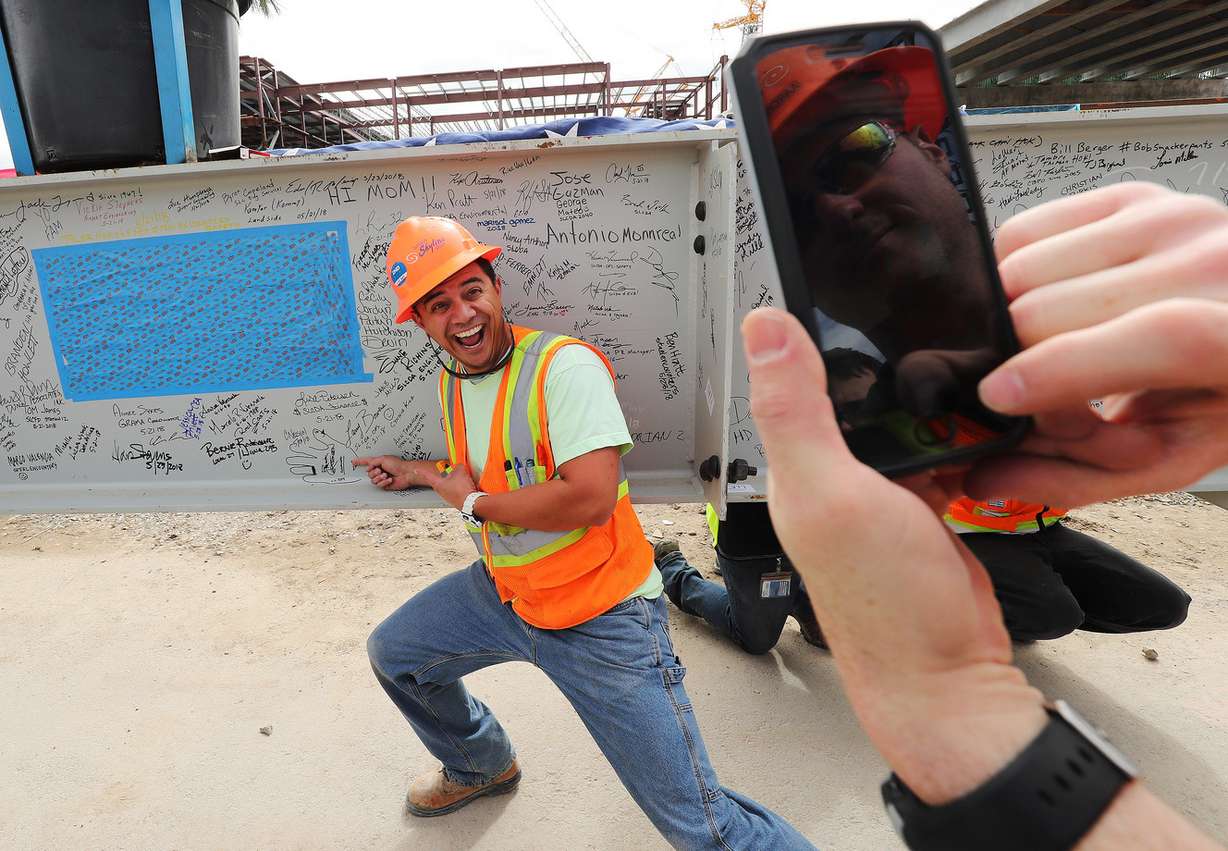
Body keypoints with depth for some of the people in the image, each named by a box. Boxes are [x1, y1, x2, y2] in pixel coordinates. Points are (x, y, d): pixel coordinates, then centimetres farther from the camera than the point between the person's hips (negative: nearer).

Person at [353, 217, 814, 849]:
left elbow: (591, 497, -31)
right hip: (503, 591, 8)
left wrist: (472, 504, -17)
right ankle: (483, 766, 47)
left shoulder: (563, 364, -22)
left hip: (600, 618, -8)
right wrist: (420, 472, 25)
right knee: (391, 655, 23)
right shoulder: (450, 383, 5)